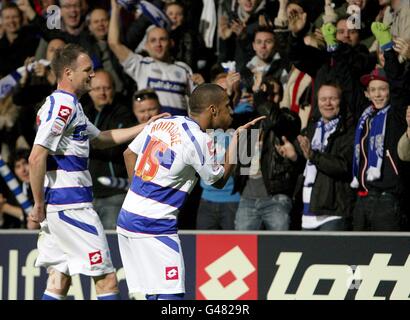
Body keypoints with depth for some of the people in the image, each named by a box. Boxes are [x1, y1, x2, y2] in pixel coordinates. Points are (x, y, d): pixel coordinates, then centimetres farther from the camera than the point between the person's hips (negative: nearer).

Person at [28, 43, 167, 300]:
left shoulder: (65, 103, 19)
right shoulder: (64, 104, -13)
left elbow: (99, 139, 32)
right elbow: (37, 157, -21)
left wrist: (145, 127, 26)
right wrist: (39, 204, -16)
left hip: (57, 207, 10)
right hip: (71, 205, -10)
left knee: (60, 280, 9)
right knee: (107, 280, -7)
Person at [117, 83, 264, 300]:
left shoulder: (163, 123, 8)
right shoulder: (199, 141, -14)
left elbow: (129, 153, 20)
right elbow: (219, 181, 2)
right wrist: (237, 139, 7)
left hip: (127, 217, 9)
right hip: (155, 226, -9)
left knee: (154, 293, 14)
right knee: (170, 295, -9)